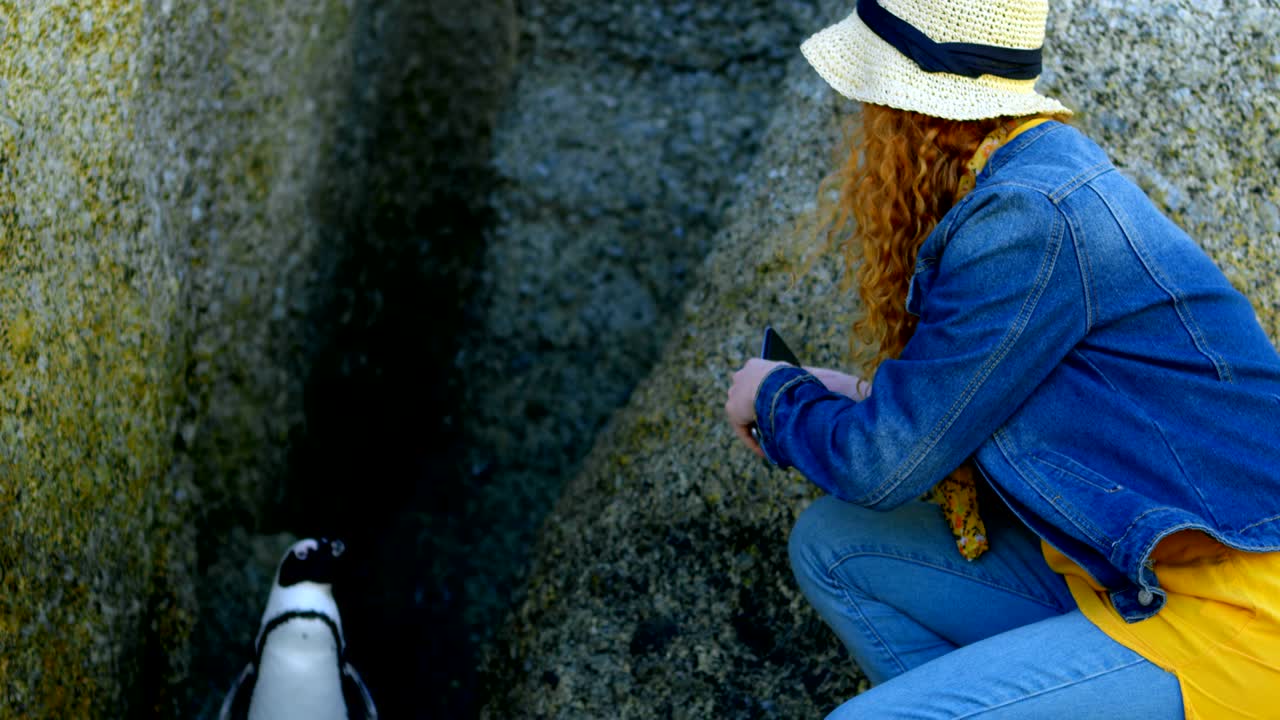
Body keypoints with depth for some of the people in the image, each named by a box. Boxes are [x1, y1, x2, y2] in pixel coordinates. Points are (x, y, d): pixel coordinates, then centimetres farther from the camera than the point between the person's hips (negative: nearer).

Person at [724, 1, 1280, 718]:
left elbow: (883, 468, -15)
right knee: (831, 544, 8)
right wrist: (859, 398, 9)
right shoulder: (1044, 162, 6)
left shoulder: (1029, 218, -23)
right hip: (1119, 569, 9)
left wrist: (775, 395, 3)